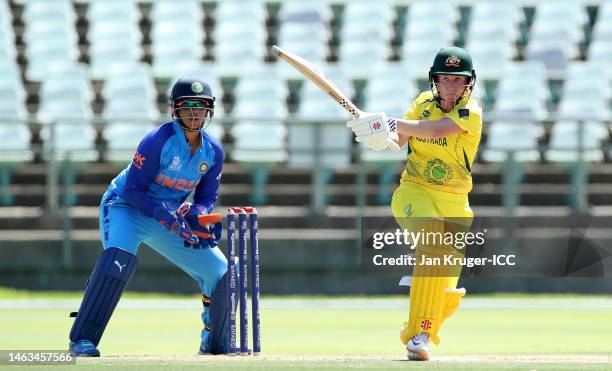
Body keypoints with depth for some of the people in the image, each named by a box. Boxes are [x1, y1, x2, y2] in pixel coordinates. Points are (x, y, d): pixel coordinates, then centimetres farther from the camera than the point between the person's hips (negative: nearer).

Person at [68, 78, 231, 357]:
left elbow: (207, 197, 3)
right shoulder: (159, 140, -24)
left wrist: (199, 218, -19)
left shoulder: (213, 151, -5)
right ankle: (82, 340, -36)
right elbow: (133, 189, -22)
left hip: (172, 216, 6)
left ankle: (215, 345, 22)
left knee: (220, 273, 1)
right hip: (126, 207, -6)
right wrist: (164, 215, -34)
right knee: (119, 256, -36)